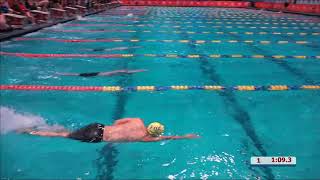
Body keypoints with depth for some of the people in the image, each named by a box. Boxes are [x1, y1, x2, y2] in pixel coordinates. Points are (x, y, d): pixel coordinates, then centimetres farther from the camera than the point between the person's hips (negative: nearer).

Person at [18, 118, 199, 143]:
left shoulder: (139, 121, 3)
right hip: (96, 137, -5)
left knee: (66, 132, 22)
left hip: (97, 126, 5)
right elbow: (167, 138, -3)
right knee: (64, 135, 8)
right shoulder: (145, 137, -13)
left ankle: (35, 127, 28)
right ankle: (29, 132, 21)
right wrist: (187, 136, 4)